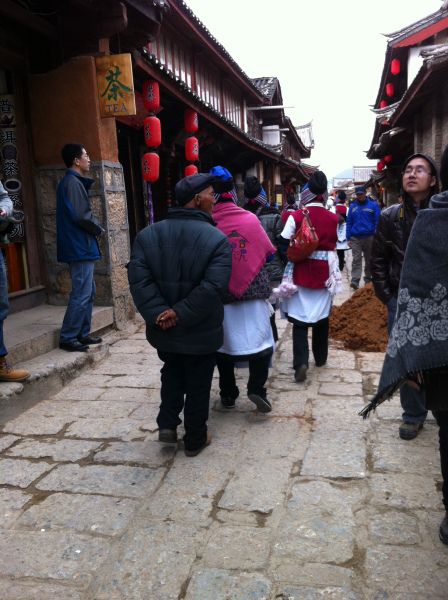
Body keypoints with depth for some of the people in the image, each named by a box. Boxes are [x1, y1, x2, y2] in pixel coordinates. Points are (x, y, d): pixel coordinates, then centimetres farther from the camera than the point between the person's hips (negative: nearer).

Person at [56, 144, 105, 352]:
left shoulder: (73, 182, 18)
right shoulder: (73, 182, -14)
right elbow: (81, 216, -21)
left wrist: (95, 227, 4)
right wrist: (99, 229, -5)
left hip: (81, 246, 11)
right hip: (80, 246, -11)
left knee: (88, 292, 15)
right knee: (81, 293, -8)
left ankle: (82, 334, 21)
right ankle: (67, 338, -2)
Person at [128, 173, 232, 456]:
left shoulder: (148, 235, -2)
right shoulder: (217, 239, -14)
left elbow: (139, 280, -12)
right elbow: (212, 287, -25)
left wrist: (159, 314, -14)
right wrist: (181, 313, -20)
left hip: (163, 331, 4)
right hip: (201, 332, -3)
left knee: (172, 374, 29)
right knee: (198, 385, 14)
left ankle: (168, 423, 23)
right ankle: (195, 440, 27)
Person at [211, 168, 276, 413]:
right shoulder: (250, 219, -5)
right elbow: (268, 252, 4)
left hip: (220, 294, 0)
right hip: (253, 291, 0)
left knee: (224, 343, 13)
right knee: (260, 340, 10)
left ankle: (228, 394, 21)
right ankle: (257, 387, -1)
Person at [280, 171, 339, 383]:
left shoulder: (296, 217, -10)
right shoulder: (333, 218, 0)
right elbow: (333, 244, 5)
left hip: (301, 273, -3)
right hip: (324, 273, 3)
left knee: (300, 319, 1)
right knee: (322, 317, 17)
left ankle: (301, 362, -12)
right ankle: (320, 357, 31)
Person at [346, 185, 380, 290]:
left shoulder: (373, 205, 1)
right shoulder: (352, 206, 8)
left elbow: (377, 222, -1)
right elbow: (349, 222, 9)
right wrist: (348, 238, 3)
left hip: (369, 237, 0)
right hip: (355, 237, 1)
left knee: (369, 259, 11)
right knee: (356, 259, -7)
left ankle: (368, 278, 24)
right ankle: (355, 280, -12)